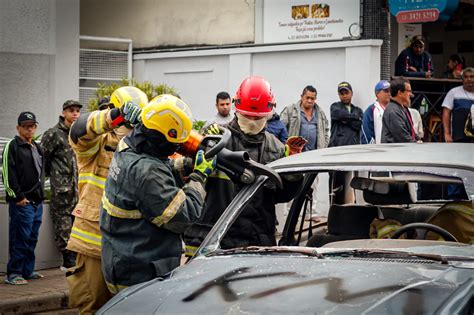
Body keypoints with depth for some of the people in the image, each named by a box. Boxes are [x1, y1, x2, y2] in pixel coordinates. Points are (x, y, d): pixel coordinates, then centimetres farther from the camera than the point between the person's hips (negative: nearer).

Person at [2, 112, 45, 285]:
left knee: (32, 239, 12)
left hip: (37, 202, 8)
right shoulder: (13, 146, -6)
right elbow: (8, 174, -13)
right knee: (20, 239, -7)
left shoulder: (37, 147, 19)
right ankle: (13, 274, -3)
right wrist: (18, 196, -15)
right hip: (22, 202, -8)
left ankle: (28, 271, 21)